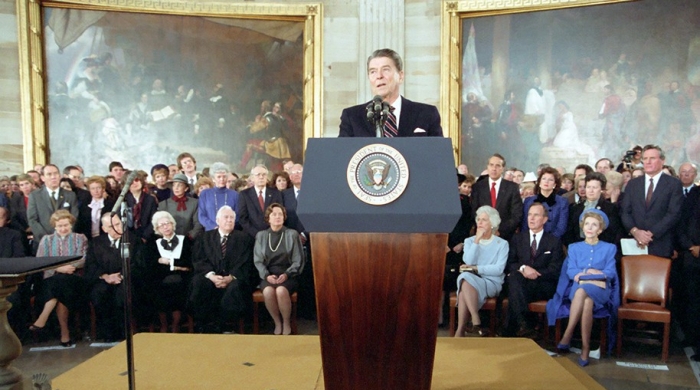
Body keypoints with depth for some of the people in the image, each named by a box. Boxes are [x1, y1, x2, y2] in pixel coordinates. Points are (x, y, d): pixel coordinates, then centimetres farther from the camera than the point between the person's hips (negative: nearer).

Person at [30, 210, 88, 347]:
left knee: (61, 281, -36)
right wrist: (58, 268, -14)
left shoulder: (80, 238, 18)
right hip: (51, 279, 1)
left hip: (73, 279, -1)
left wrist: (70, 267, -18)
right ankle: (64, 330, -34)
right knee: (59, 284, -34)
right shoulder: (46, 240, 20)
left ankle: (42, 320, -34)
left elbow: (84, 259, 2)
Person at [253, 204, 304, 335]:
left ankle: (286, 323, -10)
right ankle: (277, 323, -8)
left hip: (288, 275, -1)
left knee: (281, 291, -35)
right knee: (268, 291, -33)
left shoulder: (292, 234, 6)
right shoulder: (261, 235, 12)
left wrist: (286, 274, -15)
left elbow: (298, 261, 1)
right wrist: (266, 275, -13)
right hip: (268, 275, 2)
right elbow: (258, 261, 6)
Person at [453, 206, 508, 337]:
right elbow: (468, 262, -4)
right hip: (470, 280, 3)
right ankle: (476, 321, -36)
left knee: (466, 278, -33)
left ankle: (460, 330, -33)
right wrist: (477, 240, -6)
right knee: (465, 277, -34)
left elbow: (499, 269, -8)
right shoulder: (469, 241, 15)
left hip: (491, 283, -3)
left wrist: (475, 268, -12)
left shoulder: (502, 244, 7)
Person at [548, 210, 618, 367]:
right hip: (578, 289, 1)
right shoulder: (574, 248, 21)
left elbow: (610, 273, 2)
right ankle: (585, 347, -33)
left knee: (582, 290, -38)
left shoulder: (609, 248, 18)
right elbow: (570, 271, 5)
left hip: (600, 290, -1)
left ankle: (567, 336, -36)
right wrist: (593, 274, -11)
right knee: (587, 302, -37)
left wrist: (582, 274, -8)